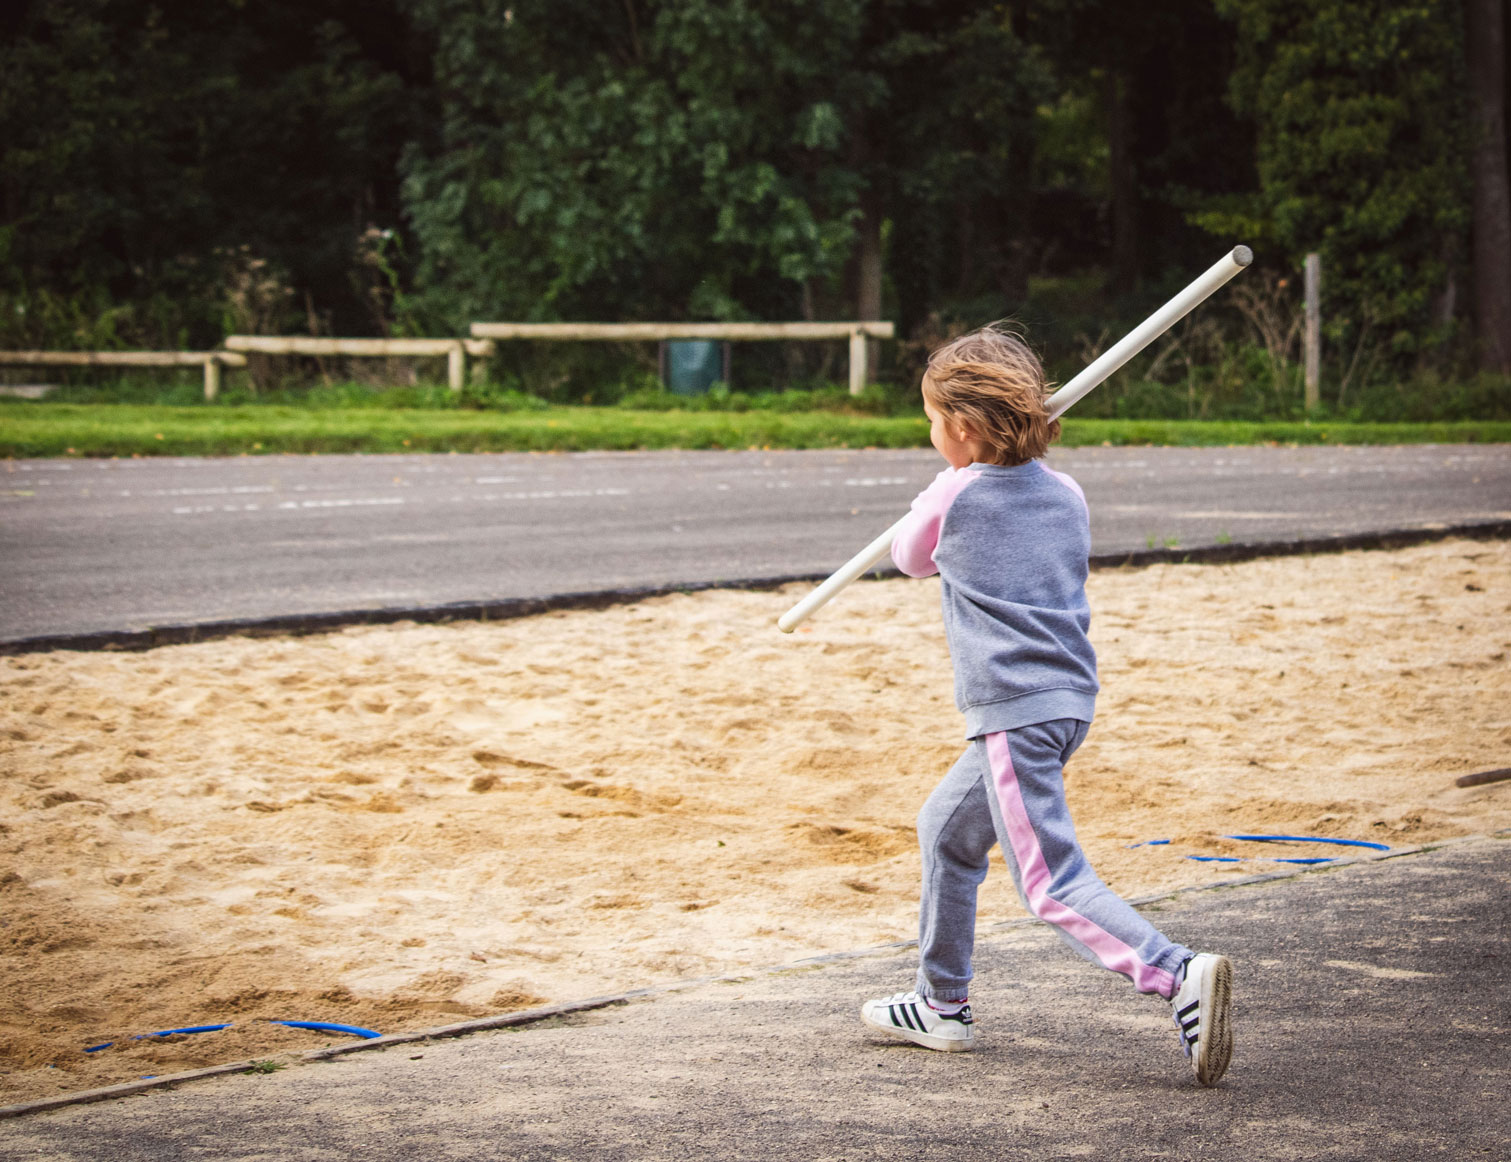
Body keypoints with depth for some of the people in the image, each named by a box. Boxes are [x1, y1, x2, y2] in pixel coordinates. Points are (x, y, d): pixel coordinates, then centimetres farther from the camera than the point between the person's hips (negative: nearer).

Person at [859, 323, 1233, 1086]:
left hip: (1012, 712, -8)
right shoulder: (1067, 496, 11)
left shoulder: (955, 494, -5)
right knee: (946, 830, 25)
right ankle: (941, 1004, 32)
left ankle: (1178, 976, -31)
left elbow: (909, 559, 15)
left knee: (1053, 885, -12)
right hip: (1070, 700, 8)